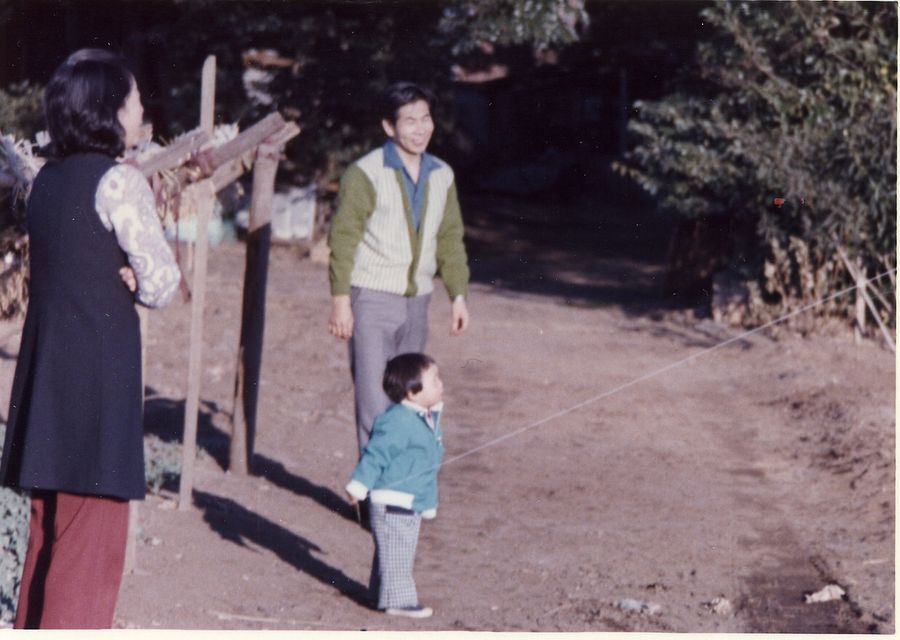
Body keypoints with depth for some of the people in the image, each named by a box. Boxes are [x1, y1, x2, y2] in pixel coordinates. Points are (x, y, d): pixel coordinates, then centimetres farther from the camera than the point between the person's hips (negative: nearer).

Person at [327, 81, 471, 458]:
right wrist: (340, 299, -14)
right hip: (372, 302, -6)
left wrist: (458, 294, 10)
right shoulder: (366, 173, -9)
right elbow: (343, 236, -10)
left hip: (416, 303, 6)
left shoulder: (442, 176, 10)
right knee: (375, 405, -9)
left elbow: (450, 240, 17)